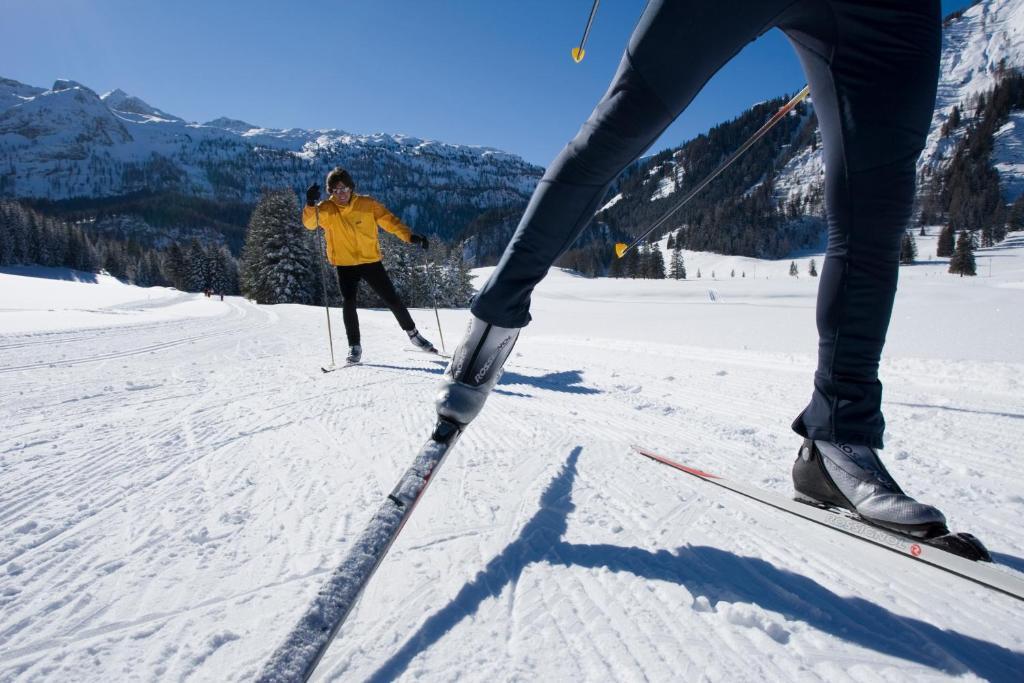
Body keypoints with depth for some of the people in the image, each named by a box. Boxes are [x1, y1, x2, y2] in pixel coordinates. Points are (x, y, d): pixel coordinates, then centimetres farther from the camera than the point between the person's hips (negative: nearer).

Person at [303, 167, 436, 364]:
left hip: (371, 261, 0)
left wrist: (409, 236, -18)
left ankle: (412, 333, 23)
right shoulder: (326, 209, -5)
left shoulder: (367, 204, -5)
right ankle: (354, 346, 0)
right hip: (345, 265, 0)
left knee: (392, 299, 5)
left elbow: (389, 220, -6)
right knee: (348, 303, -14)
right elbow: (310, 223, -20)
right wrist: (311, 204, -40)